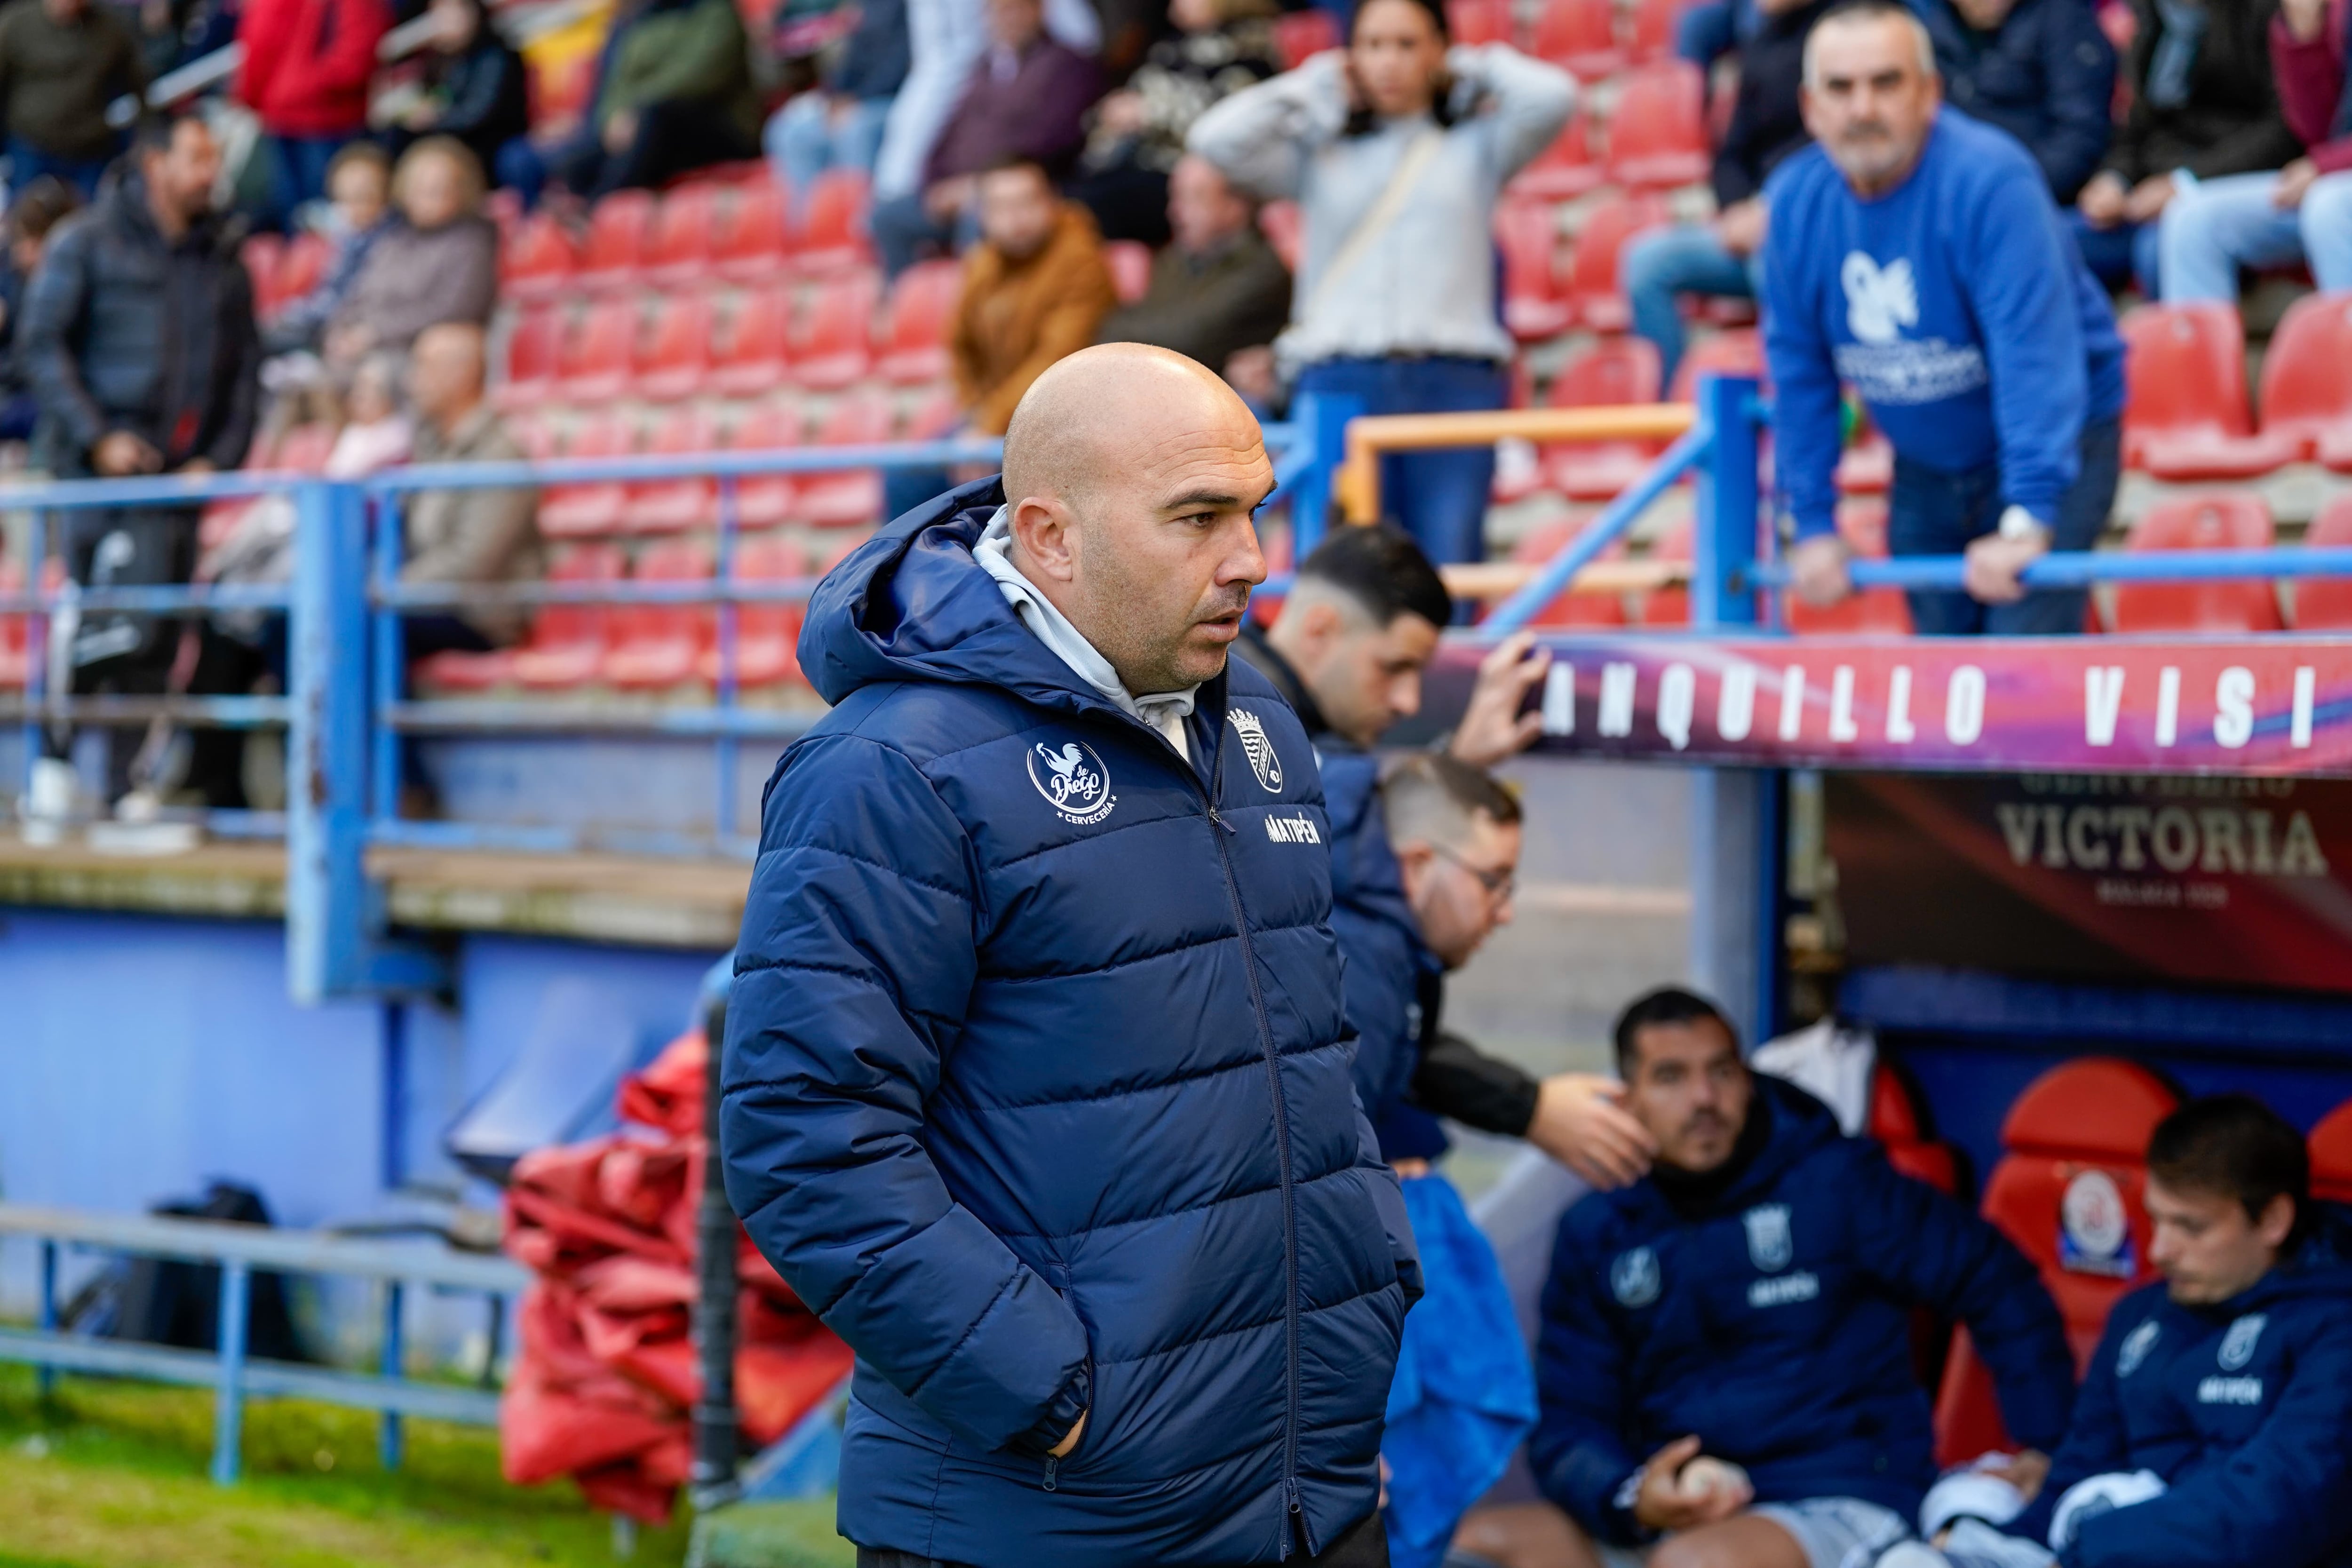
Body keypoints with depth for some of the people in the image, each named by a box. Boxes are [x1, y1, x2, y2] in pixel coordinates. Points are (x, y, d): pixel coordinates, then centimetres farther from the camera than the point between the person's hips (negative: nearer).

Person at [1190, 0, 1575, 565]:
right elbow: (1216, 139, 1)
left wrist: (1470, 68, 13)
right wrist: (1316, 86, 12)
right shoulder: (1319, 150, 14)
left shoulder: (1476, 143, 14)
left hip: (1454, 384, 0)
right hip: (1341, 383, 0)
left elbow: (1553, 97, -3)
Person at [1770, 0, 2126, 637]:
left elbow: (2035, 352, -32)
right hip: (1925, 465, 6)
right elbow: (1798, 370, 0)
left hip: (2054, 447, -5)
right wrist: (1814, 525, -2)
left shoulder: (1988, 179, -26)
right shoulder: (1795, 201, -7)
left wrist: (2027, 519, -39)